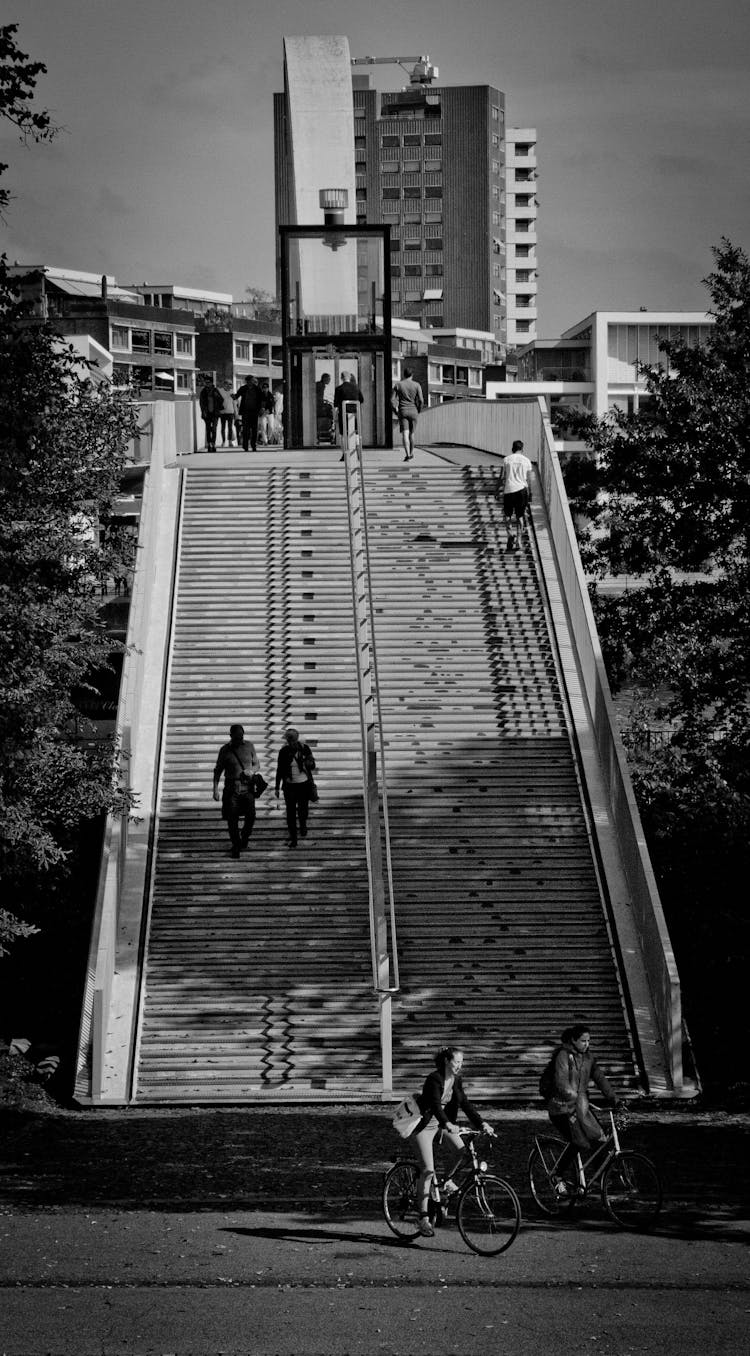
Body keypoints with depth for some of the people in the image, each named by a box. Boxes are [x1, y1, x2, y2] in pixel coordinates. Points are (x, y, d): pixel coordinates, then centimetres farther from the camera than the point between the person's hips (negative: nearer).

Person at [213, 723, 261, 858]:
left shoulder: (249, 746, 4)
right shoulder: (225, 750, -1)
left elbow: (257, 765, 11)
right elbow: (218, 770, 4)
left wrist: (252, 771, -12)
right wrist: (215, 789, -3)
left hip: (247, 788, 1)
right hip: (231, 789, -1)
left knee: (251, 816, -4)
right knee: (232, 819, -2)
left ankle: (245, 837, 24)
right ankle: (236, 845, 15)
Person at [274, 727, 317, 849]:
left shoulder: (304, 748, -4)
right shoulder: (283, 752, -3)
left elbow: (312, 766, 2)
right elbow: (279, 770, 5)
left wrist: (309, 763, -22)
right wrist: (277, 787, 5)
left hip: (304, 784, 0)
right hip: (289, 785, 0)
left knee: (303, 809, -2)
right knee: (291, 812, -2)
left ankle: (303, 825, 33)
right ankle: (293, 838, 7)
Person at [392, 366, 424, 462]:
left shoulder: (398, 385, 1)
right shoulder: (416, 385, -1)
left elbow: (393, 399, -3)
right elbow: (421, 400, -7)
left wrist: (396, 411, 8)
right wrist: (419, 411, 8)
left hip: (402, 411, -1)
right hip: (413, 411, 1)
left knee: (405, 434, -9)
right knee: (411, 433, 16)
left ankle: (407, 454, -24)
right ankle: (411, 453, 29)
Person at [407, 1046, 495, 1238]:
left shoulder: (456, 1080, -1)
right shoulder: (434, 1079, -23)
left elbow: (465, 1104, -5)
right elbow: (435, 1104, -36)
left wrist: (481, 1123, -17)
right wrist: (448, 1124, -51)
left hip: (444, 1121, 7)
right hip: (425, 1123, -7)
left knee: (464, 1151, -15)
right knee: (428, 1169, -13)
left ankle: (448, 1182, 12)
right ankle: (423, 1217, -9)